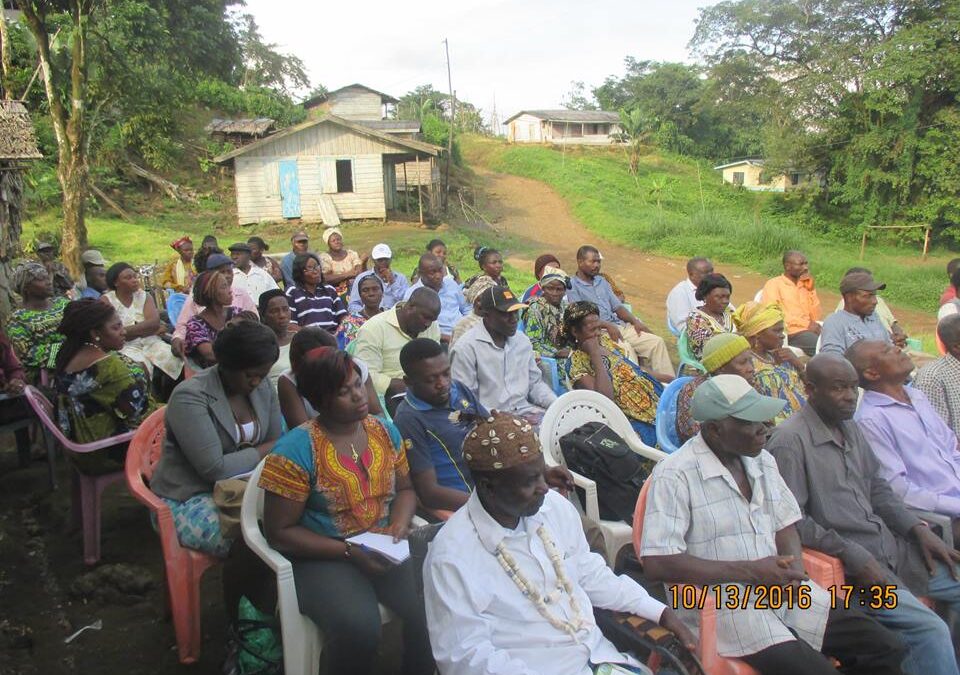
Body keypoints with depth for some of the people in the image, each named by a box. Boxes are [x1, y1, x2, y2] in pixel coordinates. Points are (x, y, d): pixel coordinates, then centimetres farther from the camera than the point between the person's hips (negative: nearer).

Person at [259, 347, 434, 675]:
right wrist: (349, 552, -17)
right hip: (323, 558, -4)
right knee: (358, 627, -31)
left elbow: (404, 489, 15)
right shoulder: (295, 451, -14)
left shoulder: (385, 432, 3)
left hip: (385, 549, 5)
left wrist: (400, 524, -7)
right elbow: (280, 532, -11)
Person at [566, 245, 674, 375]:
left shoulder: (601, 281, 21)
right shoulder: (572, 286, -2)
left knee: (657, 341, -6)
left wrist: (635, 321, 1)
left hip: (620, 326, 7)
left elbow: (617, 306, 18)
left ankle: (669, 381, -4)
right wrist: (607, 326, -22)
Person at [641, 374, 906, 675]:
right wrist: (749, 571, -17)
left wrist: (794, 572, -5)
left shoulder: (762, 461, 10)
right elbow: (657, 564, -20)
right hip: (720, 604, -7)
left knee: (886, 649, -1)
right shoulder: (675, 475, -15)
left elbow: (785, 526, 18)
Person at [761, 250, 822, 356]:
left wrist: (811, 289, 7)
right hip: (791, 333, -6)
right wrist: (807, 324, -13)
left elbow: (816, 317, 14)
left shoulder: (806, 285, 22)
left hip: (809, 330, 6)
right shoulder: (773, 284, 4)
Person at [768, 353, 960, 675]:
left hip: (889, 548, 10)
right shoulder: (790, 441, -16)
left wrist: (918, 528, 6)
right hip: (842, 563, -9)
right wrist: (853, 557, -19)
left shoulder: (850, 428, 14)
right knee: (930, 629, -22)